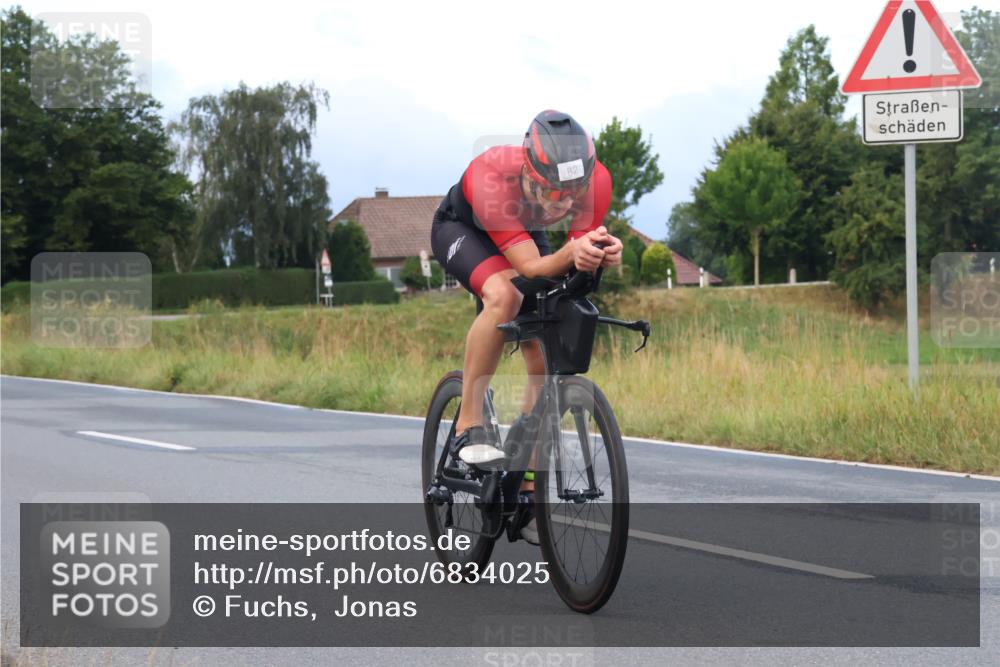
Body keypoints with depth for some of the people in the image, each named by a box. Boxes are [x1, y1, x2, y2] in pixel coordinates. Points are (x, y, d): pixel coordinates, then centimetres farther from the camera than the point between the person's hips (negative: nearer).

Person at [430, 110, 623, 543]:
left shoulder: (595, 179, -32)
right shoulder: (492, 177, -43)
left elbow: (579, 260, -26)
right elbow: (532, 267, -44)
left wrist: (603, 254, -49)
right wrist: (570, 254, -64)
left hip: (526, 233, 5)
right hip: (461, 228, -4)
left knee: (545, 359, -6)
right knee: (504, 296, -36)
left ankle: (526, 493, 4)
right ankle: (467, 427, -23)